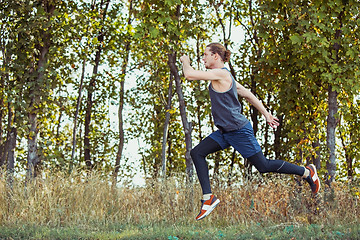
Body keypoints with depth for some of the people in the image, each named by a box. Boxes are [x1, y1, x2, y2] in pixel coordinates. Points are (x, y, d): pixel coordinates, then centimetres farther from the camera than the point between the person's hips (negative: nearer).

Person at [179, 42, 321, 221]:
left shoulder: (221, 74, -19)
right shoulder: (223, 76, 12)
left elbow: (189, 75, -24)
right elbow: (248, 95, 17)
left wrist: (185, 62, -2)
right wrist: (266, 115, 22)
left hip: (239, 131, -10)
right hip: (225, 132, 10)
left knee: (263, 166, 0)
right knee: (197, 153, -2)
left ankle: (307, 172, 18)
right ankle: (208, 197, -3)